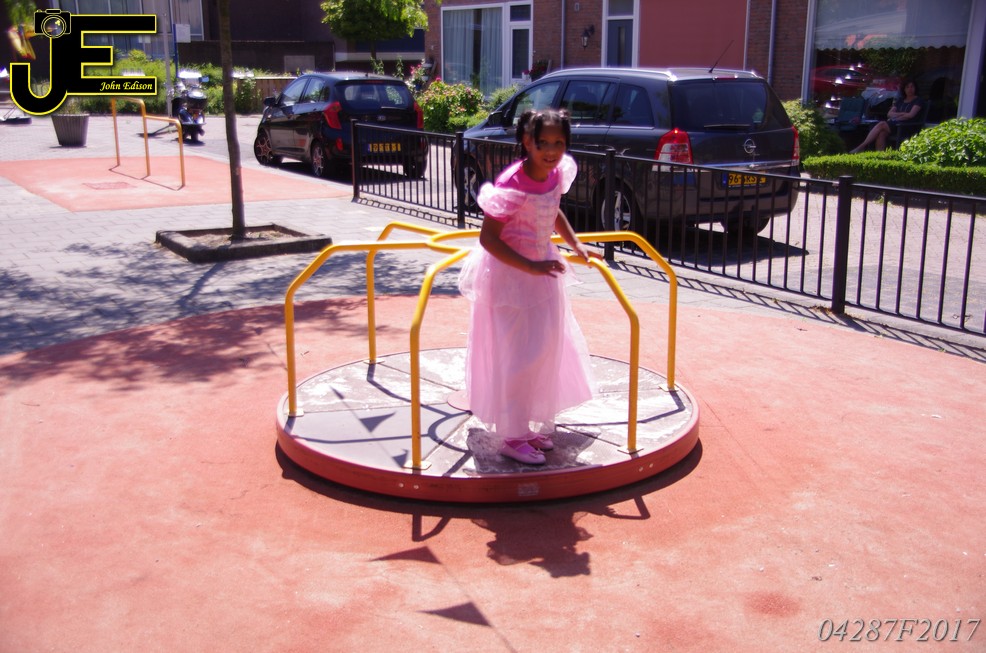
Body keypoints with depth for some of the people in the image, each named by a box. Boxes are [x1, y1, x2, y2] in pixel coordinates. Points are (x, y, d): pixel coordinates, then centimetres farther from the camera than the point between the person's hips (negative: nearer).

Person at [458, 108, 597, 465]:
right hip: (509, 275, -8)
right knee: (517, 357, -3)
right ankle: (511, 437, 11)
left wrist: (576, 245, 10)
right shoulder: (512, 185, -25)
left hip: (542, 269, 8)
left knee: (546, 351, 15)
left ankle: (530, 426, 30)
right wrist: (530, 268, -30)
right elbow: (488, 238, -25)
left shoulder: (556, 174, -2)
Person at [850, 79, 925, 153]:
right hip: (894, 124, 5)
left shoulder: (918, 100, 9)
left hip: (907, 126, -5)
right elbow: (889, 114, 15)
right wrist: (902, 114, -2)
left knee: (881, 124, -27)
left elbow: (911, 115, -5)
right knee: (881, 134, -31)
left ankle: (861, 147, -31)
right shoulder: (900, 100, 26)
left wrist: (896, 116, -3)